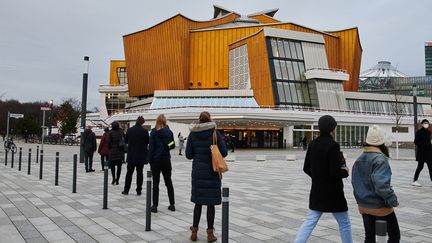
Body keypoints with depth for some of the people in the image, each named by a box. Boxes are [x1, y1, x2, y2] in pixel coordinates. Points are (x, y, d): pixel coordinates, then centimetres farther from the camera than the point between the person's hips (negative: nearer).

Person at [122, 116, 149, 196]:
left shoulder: (129, 130, -2)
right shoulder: (144, 131, -11)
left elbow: (125, 141, 7)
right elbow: (147, 142, -3)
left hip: (131, 155, 2)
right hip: (141, 155, -2)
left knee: (129, 173, 11)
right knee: (139, 173, 4)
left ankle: (126, 190, 15)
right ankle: (138, 191, 7)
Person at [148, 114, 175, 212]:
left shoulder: (154, 132, -8)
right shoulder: (169, 132, 1)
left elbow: (151, 147, -9)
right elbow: (172, 145, 6)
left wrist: (150, 160, -5)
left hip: (156, 160, -3)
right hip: (166, 159, 3)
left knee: (155, 183, 3)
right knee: (168, 182, 14)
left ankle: (155, 206, 3)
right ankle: (172, 204, 17)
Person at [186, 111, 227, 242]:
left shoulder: (192, 134, -1)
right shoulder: (214, 133, -8)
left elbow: (189, 155, 0)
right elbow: (224, 152, -7)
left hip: (198, 171, 3)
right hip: (212, 171, -2)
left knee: (198, 202, 13)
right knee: (211, 203, 4)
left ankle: (194, 232, 17)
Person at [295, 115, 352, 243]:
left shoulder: (312, 144, 2)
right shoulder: (333, 145, -19)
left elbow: (306, 168, 7)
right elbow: (335, 172, -24)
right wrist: (345, 172, -4)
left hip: (317, 191, 6)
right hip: (333, 192, -6)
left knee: (310, 221, 9)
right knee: (344, 223, 13)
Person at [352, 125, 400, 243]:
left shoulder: (359, 160, 3)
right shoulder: (380, 160, -20)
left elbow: (355, 182, 9)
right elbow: (381, 185, -29)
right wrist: (393, 200, -17)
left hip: (364, 206, 7)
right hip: (381, 207, -6)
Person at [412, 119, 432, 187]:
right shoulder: (419, 132, -9)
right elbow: (416, 142, -10)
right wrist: (422, 145, -18)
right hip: (421, 152, -7)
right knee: (420, 166, -3)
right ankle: (414, 181, 7)